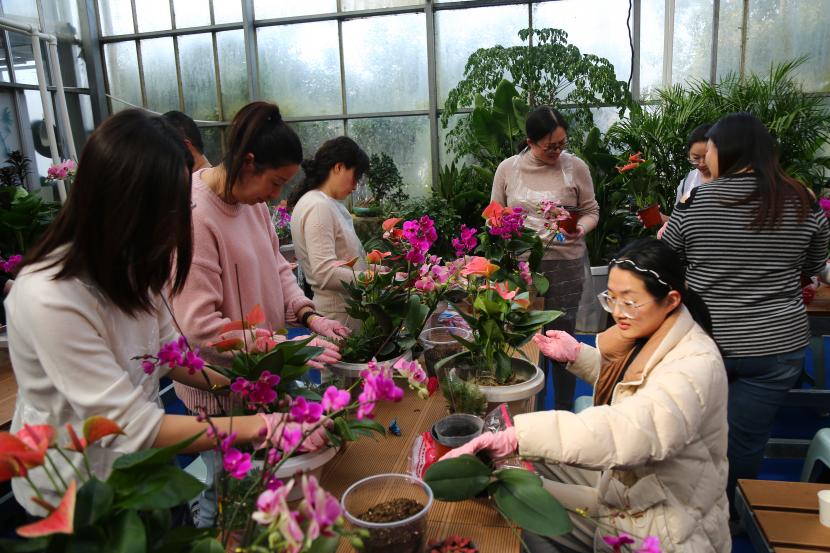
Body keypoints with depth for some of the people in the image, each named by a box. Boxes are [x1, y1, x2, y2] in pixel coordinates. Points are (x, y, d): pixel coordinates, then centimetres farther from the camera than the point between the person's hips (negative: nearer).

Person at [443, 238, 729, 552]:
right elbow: (620, 379, 19)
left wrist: (516, 436, -54)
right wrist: (577, 355, 0)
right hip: (627, 479, 8)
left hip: (662, 528, -8)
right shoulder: (647, 336, -3)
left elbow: (629, 431, -47)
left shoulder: (696, 364, -31)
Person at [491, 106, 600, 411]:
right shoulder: (508, 168, 3)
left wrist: (580, 229, -14)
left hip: (566, 263, -1)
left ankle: (564, 409, 24)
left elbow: (590, 211, 8)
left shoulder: (575, 167, 0)